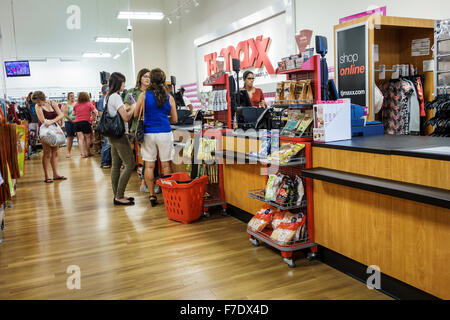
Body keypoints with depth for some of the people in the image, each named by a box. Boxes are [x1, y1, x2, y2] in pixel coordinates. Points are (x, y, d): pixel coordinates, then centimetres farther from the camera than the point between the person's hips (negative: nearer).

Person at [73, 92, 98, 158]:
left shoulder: (76, 105, 7)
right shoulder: (89, 104, -2)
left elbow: (73, 113, 11)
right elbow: (96, 112, -7)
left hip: (77, 122, 3)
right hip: (86, 122, -3)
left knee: (80, 138, 1)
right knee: (87, 138, 9)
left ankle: (83, 153, -4)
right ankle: (88, 153, 18)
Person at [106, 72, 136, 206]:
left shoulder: (108, 97, 15)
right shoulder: (116, 97, -15)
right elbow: (126, 117, -17)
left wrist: (127, 109, 14)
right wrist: (133, 108, -1)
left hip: (113, 135, 10)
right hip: (119, 135, -10)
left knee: (116, 165, 10)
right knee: (130, 164, -7)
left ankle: (117, 195, 15)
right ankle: (119, 196, -6)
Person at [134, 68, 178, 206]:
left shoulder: (144, 95, -2)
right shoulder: (169, 97, 1)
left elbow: (136, 114, 4)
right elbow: (174, 120, 6)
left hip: (148, 133, 0)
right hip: (165, 133, 0)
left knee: (149, 165, 7)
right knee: (166, 165, 7)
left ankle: (152, 195, 10)